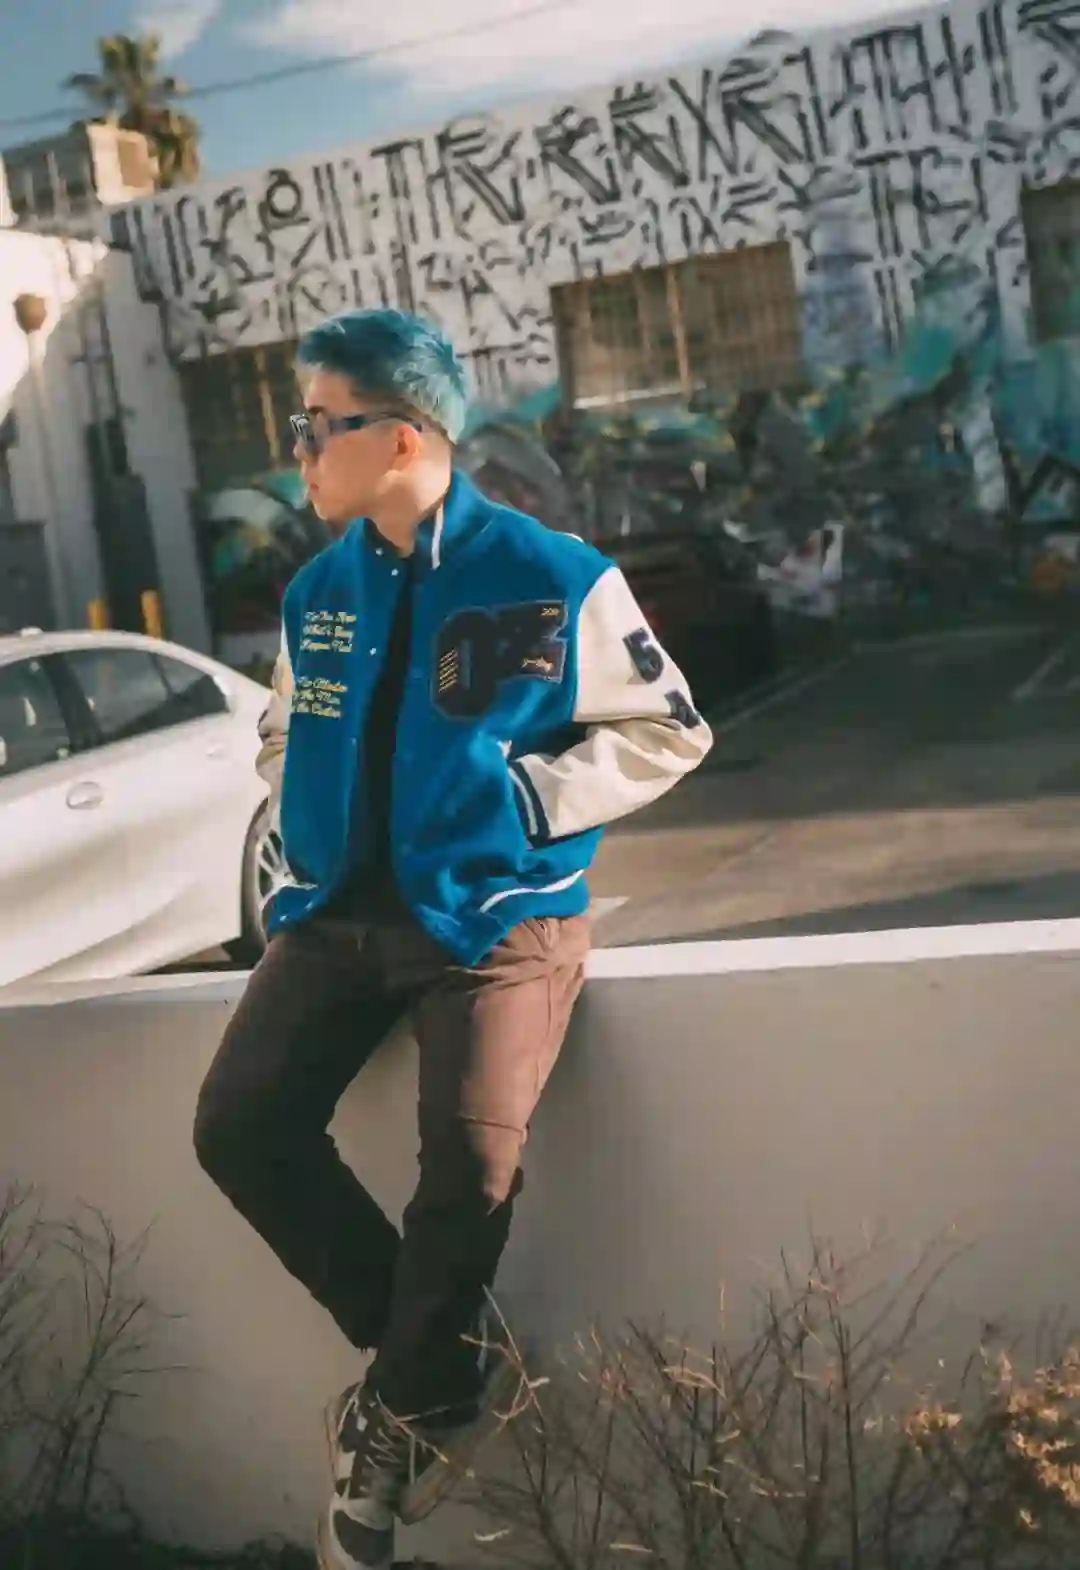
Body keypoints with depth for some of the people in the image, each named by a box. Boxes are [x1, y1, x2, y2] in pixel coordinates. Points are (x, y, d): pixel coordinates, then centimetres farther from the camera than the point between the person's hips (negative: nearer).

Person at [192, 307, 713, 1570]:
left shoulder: (554, 579, -7)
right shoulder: (317, 592, 9)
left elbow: (668, 732, 0)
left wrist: (525, 795, -11)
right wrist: (300, 811, 6)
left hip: (496, 909, -5)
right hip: (342, 907, 5)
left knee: (470, 1158, -23)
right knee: (240, 1124, -12)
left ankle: (399, 1416, 8)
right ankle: (443, 1362, 7)